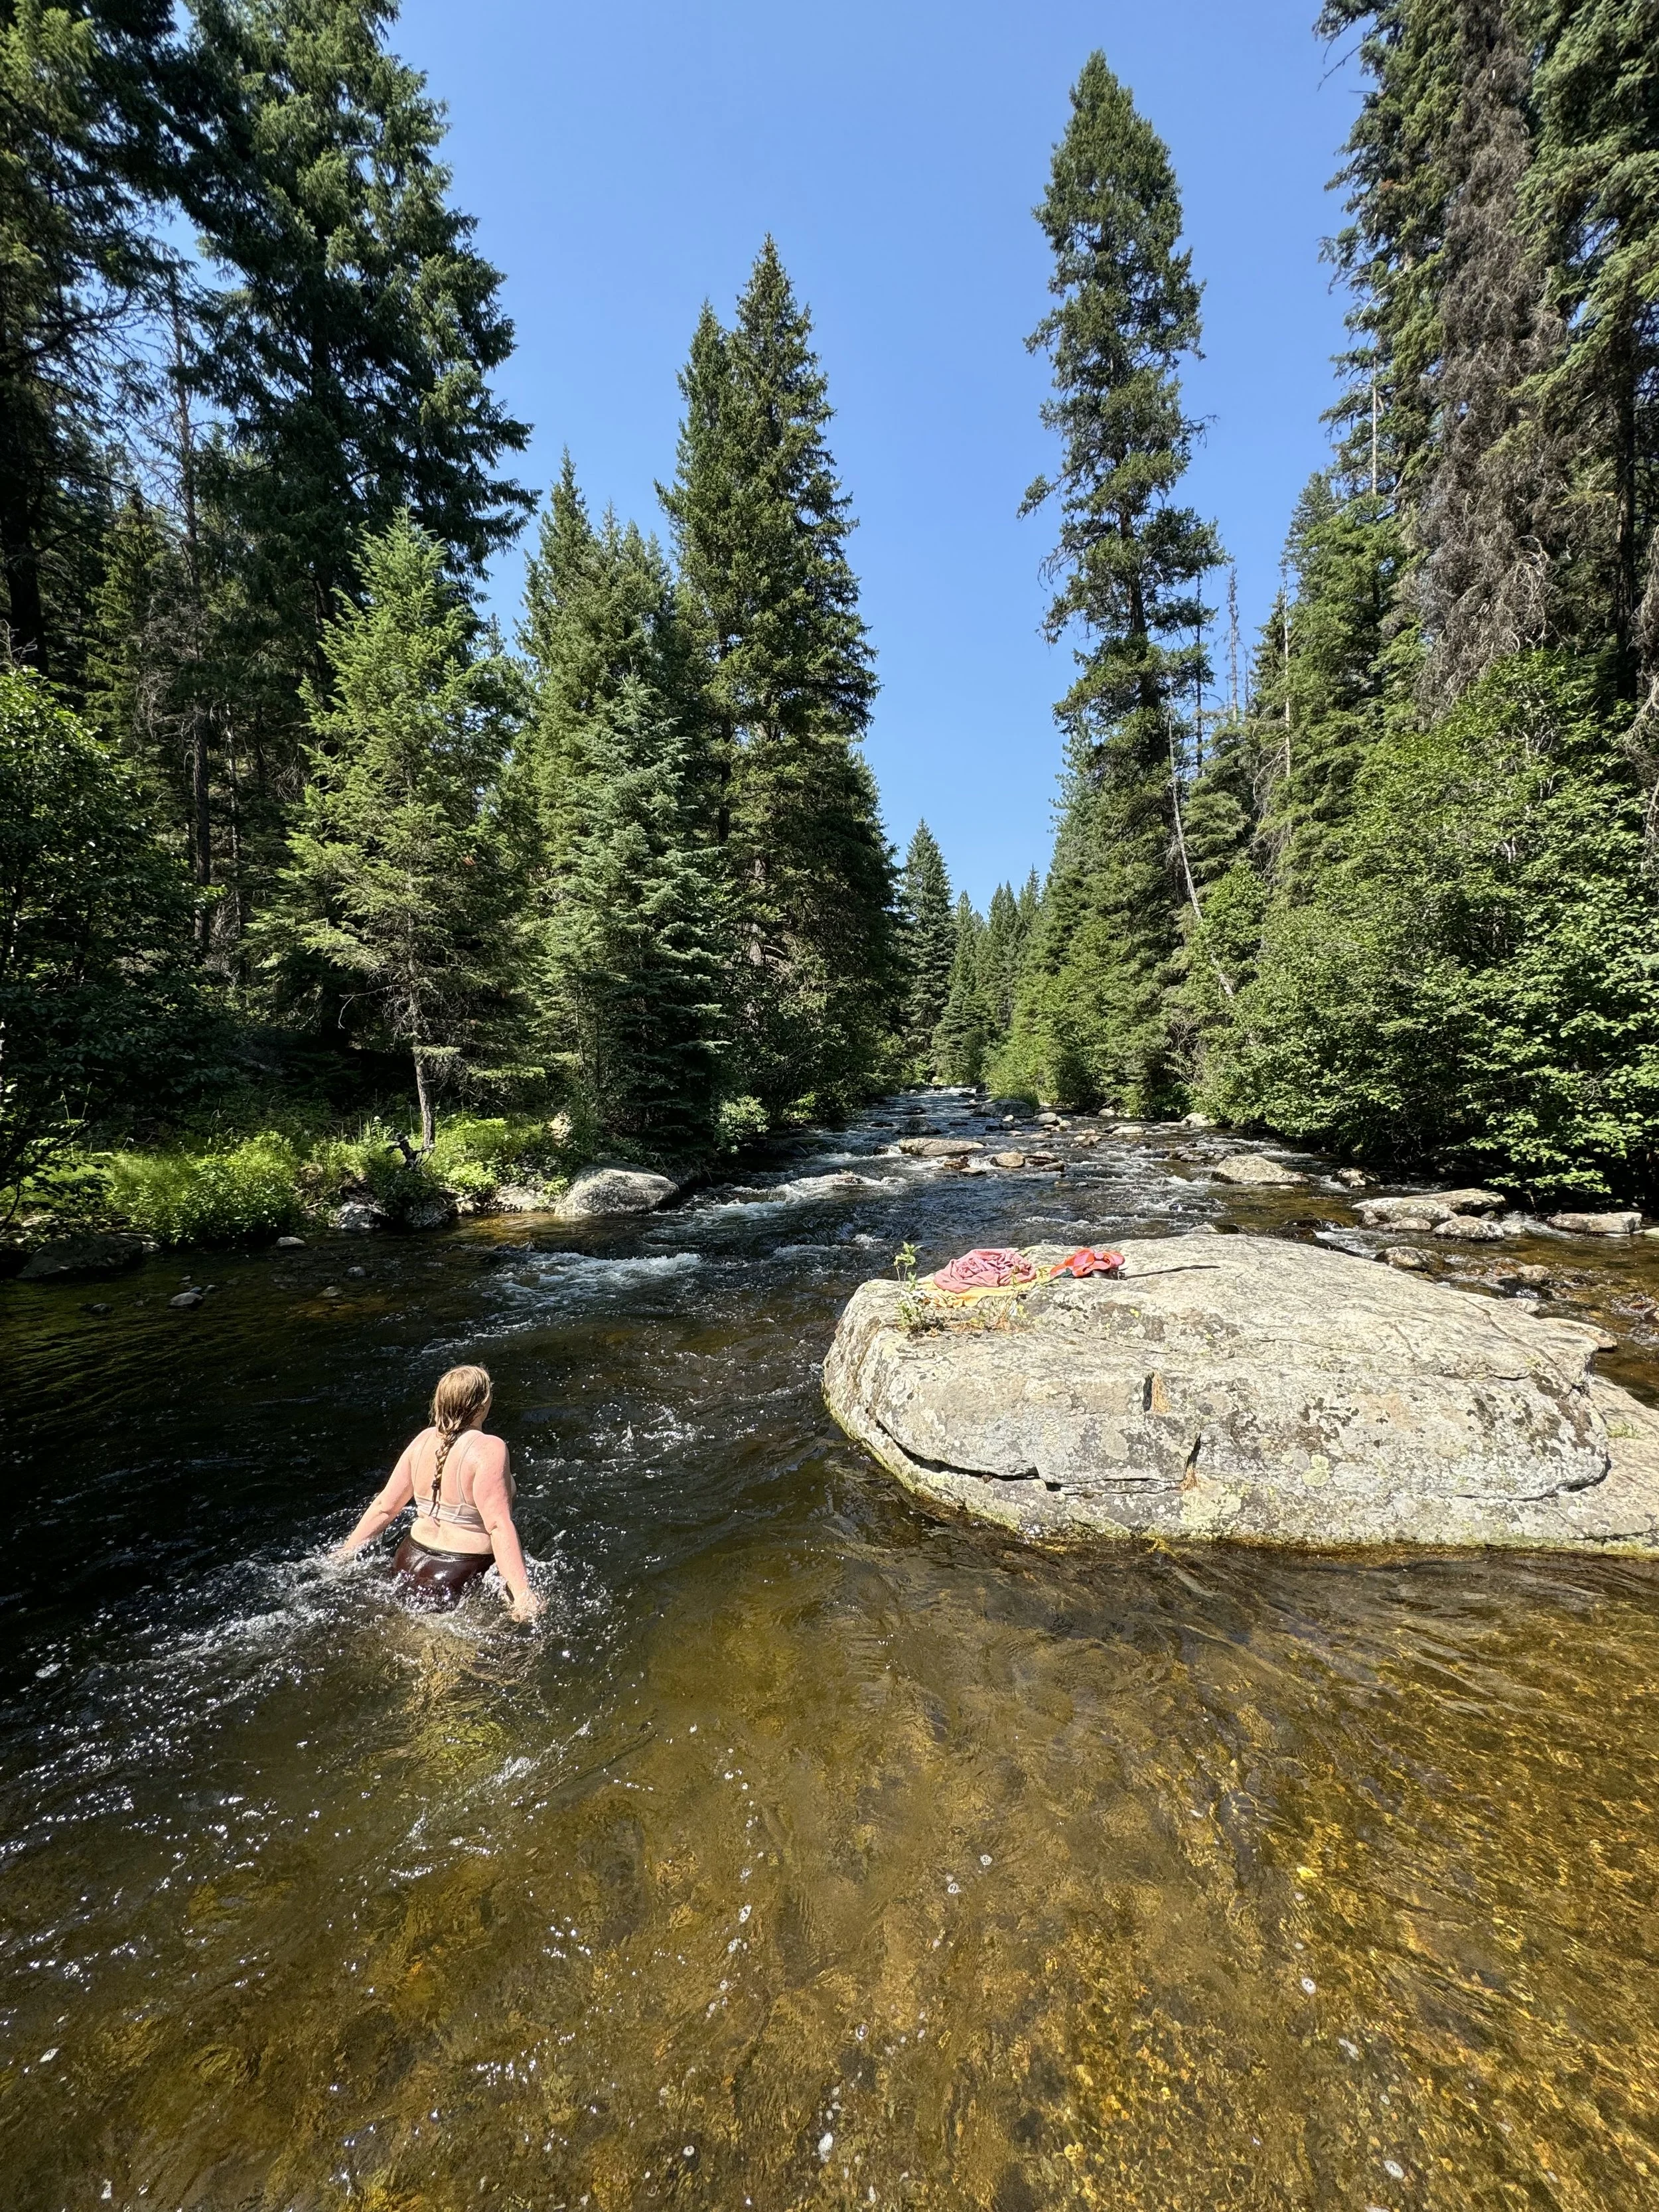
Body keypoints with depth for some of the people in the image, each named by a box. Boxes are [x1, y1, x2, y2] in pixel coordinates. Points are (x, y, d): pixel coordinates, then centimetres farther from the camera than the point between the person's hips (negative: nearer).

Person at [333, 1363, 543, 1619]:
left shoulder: (424, 1440, 1)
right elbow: (499, 1527, -25)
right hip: (459, 1579, -8)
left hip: (409, 1562, 8)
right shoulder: (488, 1449, -20)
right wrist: (522, 1593, -26)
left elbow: (384, 1507, 8)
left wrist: (345, 1551, 22)